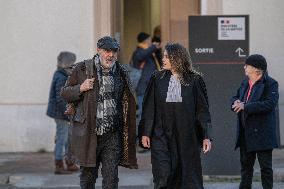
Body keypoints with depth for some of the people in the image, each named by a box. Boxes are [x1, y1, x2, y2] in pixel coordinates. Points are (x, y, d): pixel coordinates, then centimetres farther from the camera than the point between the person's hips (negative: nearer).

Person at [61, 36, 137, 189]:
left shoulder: (121, 73, 8)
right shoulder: (82, 69, 1)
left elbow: (128, 105, 13)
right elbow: (65, 93, 7)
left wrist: (129, 134, 7)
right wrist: (80, 88, -13)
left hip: (112, 136, 1)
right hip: (88, 134, -1)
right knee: (88, 175, 11)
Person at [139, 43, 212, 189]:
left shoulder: (194, 80, 0)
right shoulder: (157, 78, 4)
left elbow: (202, 110, 0)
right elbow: (149, 108, 6)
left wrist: (206, 137, -5)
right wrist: (145, 133, 0)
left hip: (187, 137, -1)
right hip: (162, 137, 1)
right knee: (163, 176, -9)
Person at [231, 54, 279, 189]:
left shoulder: (270, 84, -10)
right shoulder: (245, 83, 14)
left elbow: (269, 104, -23)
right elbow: (234, 98, 18)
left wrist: (245, 106, -23)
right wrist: (236, 103, -9)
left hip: (262, 134, -7)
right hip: (245, 133, 7)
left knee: (265, 166, 0)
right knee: (245, 164, 14)